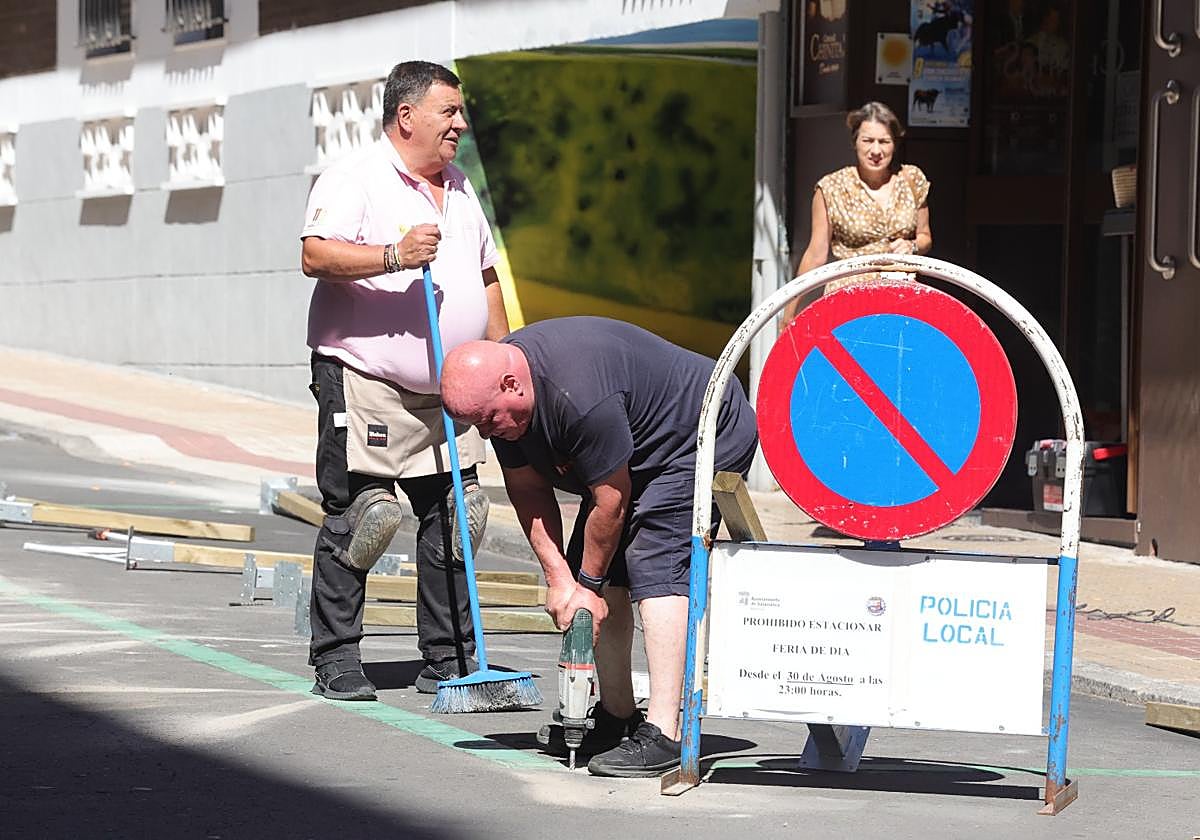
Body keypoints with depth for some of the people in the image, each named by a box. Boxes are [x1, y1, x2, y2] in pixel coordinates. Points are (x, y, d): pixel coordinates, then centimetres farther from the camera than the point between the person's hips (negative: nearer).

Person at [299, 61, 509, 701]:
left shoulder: (459, 188, 18)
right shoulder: (355, 178, -6)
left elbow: (485, 277, 26)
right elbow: (315, 255, -19)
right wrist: (393, 257, -29)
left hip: (448, 392, 7)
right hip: (363, 383, -7)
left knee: (454, 519, 5)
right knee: (356, 520, -7)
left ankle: (449, 659, 13)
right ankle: (335, 660, 1)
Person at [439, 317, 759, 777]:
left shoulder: (578, 395, -38)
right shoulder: (493, 386, -10)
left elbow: (611, 500, -28)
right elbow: (528, 491, -3)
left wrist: (588, 581, -15)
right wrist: (558, 576, -11)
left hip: (710, 440, -10)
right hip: (639, 453, 10)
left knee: (656, 565, -22)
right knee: (605, 577, 5)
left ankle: (662, 735, -29)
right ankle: (617, 717, 17)